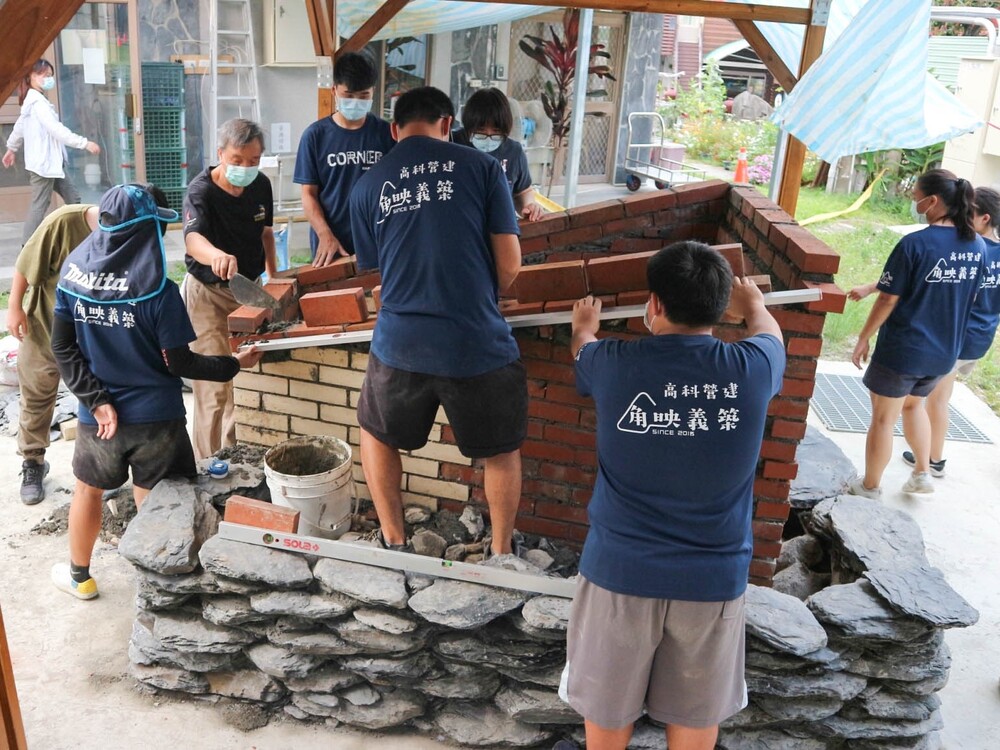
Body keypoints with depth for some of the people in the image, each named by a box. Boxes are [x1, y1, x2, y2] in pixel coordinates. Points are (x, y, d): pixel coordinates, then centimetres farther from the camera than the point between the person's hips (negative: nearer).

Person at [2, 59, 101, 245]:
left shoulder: (31, 100, 17)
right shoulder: (38, 101, -15)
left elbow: (19, 126, 28)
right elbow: (56, 129, -26)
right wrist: (85, 143, -28)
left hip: (48, 162, 10)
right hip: (43, 162, -10)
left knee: (72, 197, 9)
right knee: (40, 205, -7)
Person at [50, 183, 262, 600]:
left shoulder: (73, 272, -7)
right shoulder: (157, 288, -21)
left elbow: (62, 348, -6)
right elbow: (179, 363, -15)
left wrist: (96, 400, -5)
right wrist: (235, 364, -3)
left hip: (97, 414, 4)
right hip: (154, 416, -4)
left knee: (88, 489, 24)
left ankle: (78, 576, 43)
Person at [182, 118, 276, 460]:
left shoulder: (261, 185, -1)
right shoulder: (201, 191, -21)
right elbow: (193, 238, -40)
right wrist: (216, 255, -62)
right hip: (207, 293, -6)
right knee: (216, 385, -9)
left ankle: (243, 448, 32)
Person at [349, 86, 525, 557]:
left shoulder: (367, 187, 6)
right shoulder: (482, 167, -1)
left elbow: (374, 268, 14)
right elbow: (510, 264, -3)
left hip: (400, 345, 2)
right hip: (479, 343, -1)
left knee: (378, 434, 28)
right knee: (501, 451, 23)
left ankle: (393, 542, 32)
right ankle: (501, 552, 32)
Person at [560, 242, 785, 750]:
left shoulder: (614, 364, -14)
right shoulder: (752, 367, -11)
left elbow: (581, 348, 13)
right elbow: (771, 333, 15)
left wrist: (585, 325, 37)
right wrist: (753, 304, 38)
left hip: (619, 569, -1)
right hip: (714, 575, 1)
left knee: (608, 703, 21)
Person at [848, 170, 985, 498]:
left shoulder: (915, 244, -20)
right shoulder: (977, 246, 0)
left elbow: (888, 300, -17)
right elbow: (969, 297, 11)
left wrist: (863, 339, -5)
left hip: (903, 350, -6)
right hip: (945, 351, 7)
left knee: (883, 418, 10)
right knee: (913, 403, 31)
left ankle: (870, 488, 24)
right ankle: (922, 473, 33)